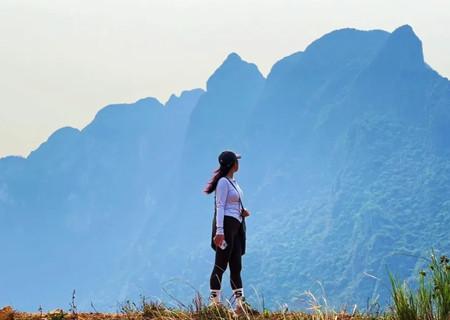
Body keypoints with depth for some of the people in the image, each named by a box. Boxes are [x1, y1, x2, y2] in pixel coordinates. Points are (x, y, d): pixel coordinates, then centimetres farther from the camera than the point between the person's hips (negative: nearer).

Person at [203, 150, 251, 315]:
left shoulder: (233, 181, 18)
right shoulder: (223, 182, -9)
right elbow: (220, 207, -16)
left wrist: (242, 211, 8)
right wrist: (219, 230, -23)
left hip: (236, 226, 9)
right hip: (226, 224, -9)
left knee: (236, 266, 8)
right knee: (221, 265, -6)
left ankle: (240, 303, 10)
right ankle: (214, 302, -3)